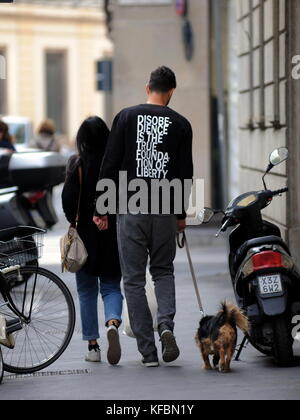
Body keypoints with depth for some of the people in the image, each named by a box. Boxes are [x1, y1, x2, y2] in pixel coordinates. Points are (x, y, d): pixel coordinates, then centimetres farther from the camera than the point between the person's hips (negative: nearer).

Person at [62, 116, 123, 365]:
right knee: (111, 287, 10)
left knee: (87, 291, 11)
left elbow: (68, 200, -11)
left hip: (85, 235, -1)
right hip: (114, 236, 1)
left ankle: (93, 345, 10)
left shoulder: (78, 164, -8)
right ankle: (113, 322, -20)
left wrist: (76, 223, 6)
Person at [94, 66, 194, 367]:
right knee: (163, 271, 19)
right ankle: (166, 325, -7)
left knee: (134, 279, 5)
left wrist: (100, 209, 3)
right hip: (165, 210, 1)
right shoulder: (181, 124, 3)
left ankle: (148, 351, 3)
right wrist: (181, 213, 17)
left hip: (130, 209, -1)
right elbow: (186, 173, 5)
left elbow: (110, 166, -3)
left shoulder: (126, 117, 0)